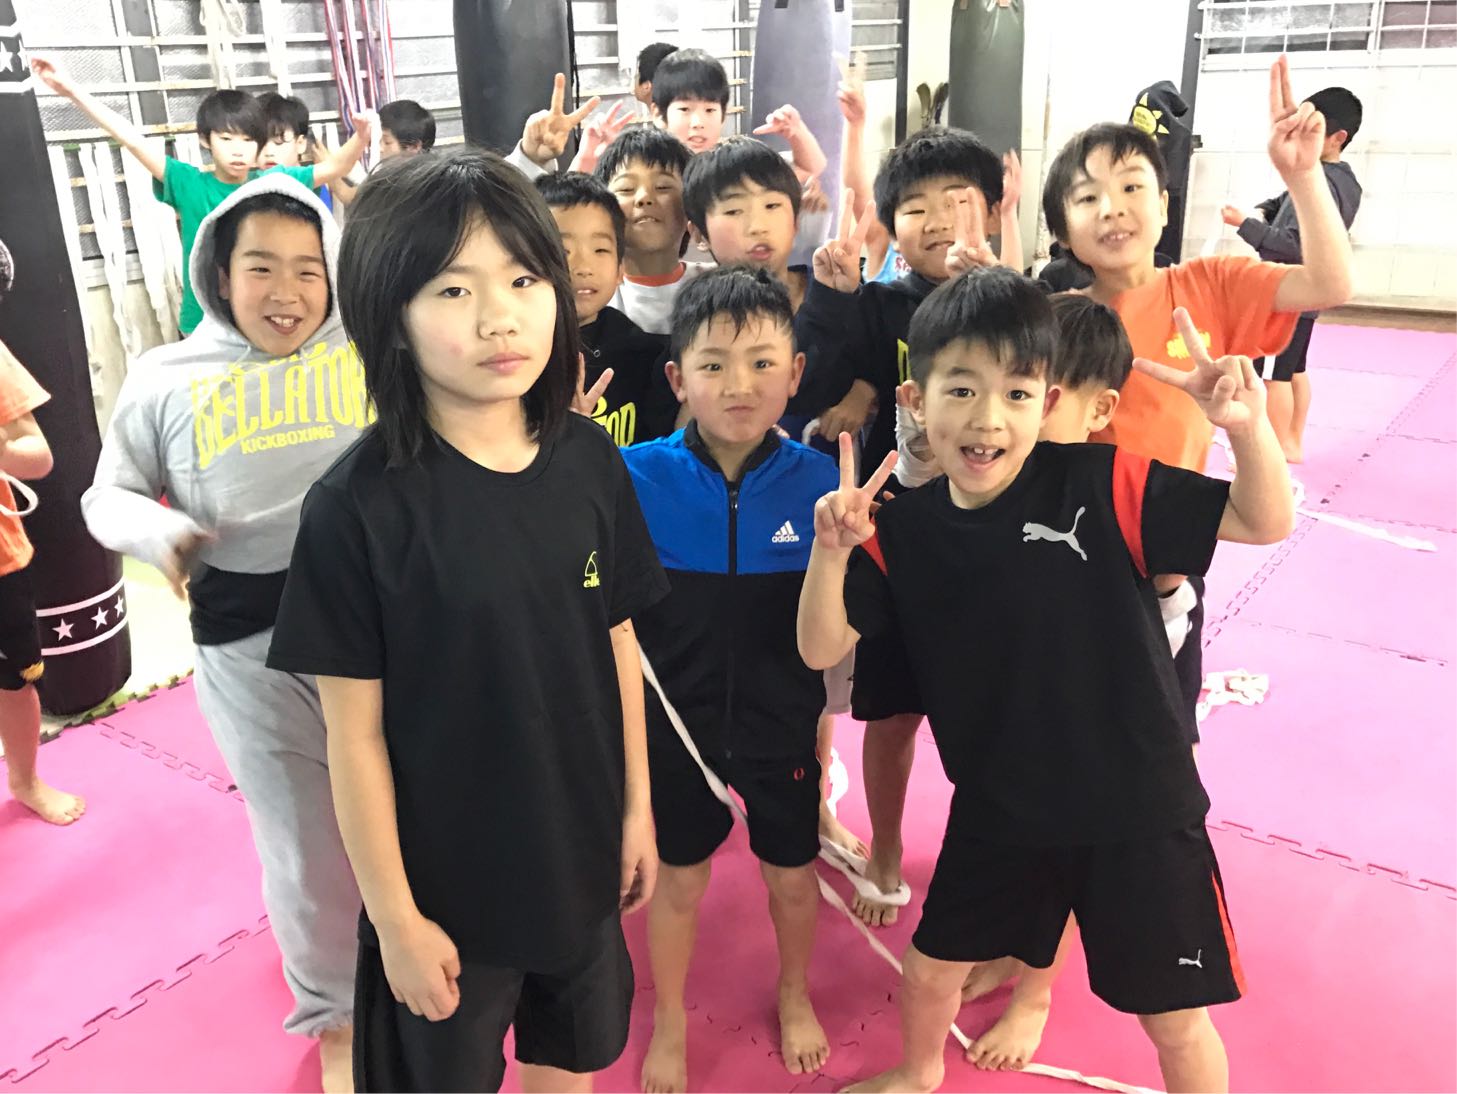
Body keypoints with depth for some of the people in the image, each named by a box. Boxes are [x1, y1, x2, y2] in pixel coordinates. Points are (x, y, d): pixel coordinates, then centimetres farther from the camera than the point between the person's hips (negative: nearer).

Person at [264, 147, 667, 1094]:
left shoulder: (588, 459, -9)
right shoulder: (359, 505, -21)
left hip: (578, 854, 4)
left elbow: (618, 647, 1)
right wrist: (396, 915, -10)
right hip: (444, 879, -3)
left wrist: (637, 807, 7)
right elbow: (355, 730, -15)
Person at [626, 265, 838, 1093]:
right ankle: (669, 1025, 46)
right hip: (677, 724, 0)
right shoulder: (637, 476, -15)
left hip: (784, 726, 1)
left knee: (793, 874, 21)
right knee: (678, 882, 19)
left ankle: (795, 995, 52)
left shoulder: (818, 481, -14)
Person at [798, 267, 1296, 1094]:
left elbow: (1266, 522, -12)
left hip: (1137, 808, -3)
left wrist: (1249, 426, -32)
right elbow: (821, 649, -8)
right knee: (933, 965, 23)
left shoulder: (1103, 486, -18)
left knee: (1175, 1021, 13)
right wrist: (833, 549, -25)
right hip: (996, 809, 3)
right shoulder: (904, 530, -8)